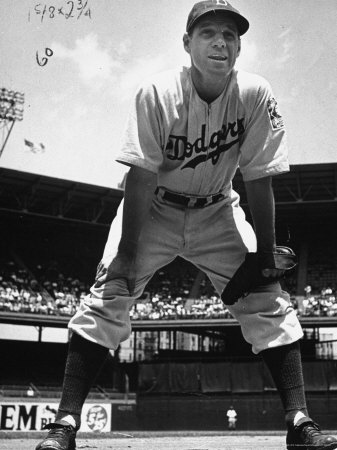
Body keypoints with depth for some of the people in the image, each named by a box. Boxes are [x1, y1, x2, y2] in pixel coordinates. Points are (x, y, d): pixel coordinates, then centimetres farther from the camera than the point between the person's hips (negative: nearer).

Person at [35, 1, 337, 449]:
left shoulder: (256, 96, -18)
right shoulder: (157, 93, -22)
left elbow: (259, 182, -14)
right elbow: (141, 178, -22)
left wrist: (265, 256, -15)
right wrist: (127, 252, -24)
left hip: (217, 213, 2)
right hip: (154, 210, -1)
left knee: (269, 297, -11)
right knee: (107, 296, -15)